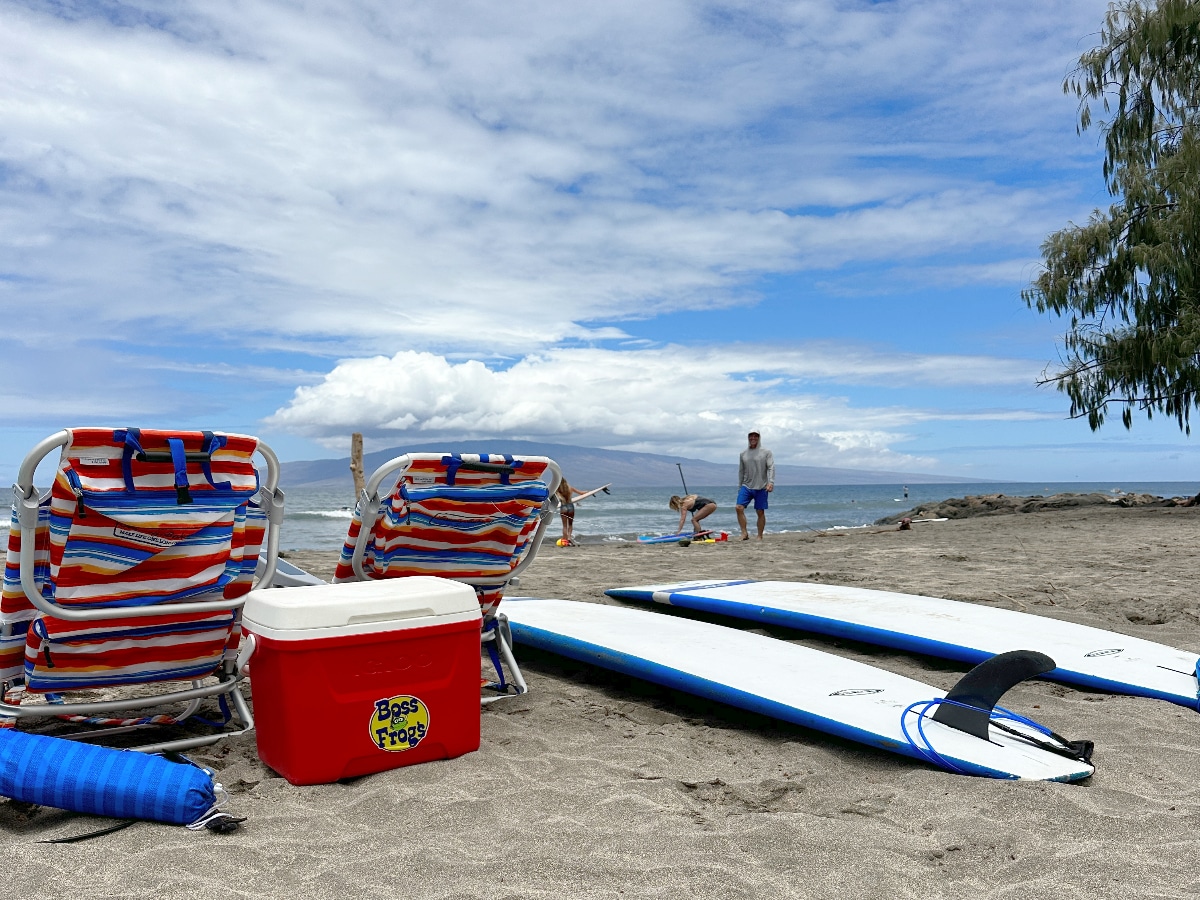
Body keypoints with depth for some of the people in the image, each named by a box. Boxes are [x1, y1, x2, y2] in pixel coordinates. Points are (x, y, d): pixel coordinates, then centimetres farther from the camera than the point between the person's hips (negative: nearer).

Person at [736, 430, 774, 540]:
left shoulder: (766, 452, 2)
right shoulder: (743, 454, 13)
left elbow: (771, 468, -7)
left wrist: (771, 482, -21)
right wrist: (739, 487, 15)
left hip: (761, 488, -3)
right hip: (746, 487, 3)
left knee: (760, 512, 1)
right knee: (739, 508, -14)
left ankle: (760, 537, 9)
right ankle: (744, 533, -10)